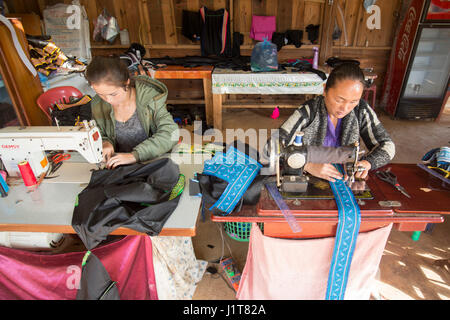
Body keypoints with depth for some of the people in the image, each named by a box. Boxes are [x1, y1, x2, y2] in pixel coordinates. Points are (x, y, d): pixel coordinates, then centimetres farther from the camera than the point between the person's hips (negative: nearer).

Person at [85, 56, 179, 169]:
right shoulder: (98, 104, -2)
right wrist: (105, 143, -12)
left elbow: (171, 133, -22)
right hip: (117, 166, 3)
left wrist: (135, 155, -30)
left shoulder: (149, 96, -14)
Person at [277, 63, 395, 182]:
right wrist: (308, 165, -35)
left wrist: (367, 163, -19)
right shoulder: (308, 112, -17)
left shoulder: (361, 110, -6)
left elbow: (387, 145, 0)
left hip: (344, 179, 3)